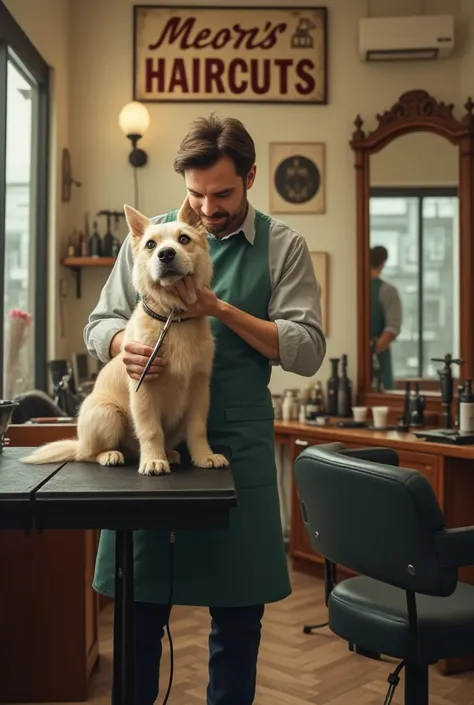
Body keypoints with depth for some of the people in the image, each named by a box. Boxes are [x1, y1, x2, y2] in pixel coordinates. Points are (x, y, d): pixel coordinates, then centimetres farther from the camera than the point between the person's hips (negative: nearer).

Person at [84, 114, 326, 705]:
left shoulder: (283, 247, 4)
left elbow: (308, 350, -3)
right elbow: (99, 322, 10)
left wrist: (222, 310, -14)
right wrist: (123, 343, -13)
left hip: (237, 440, -1)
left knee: (238, 609, 9)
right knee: (139, 600, 11)